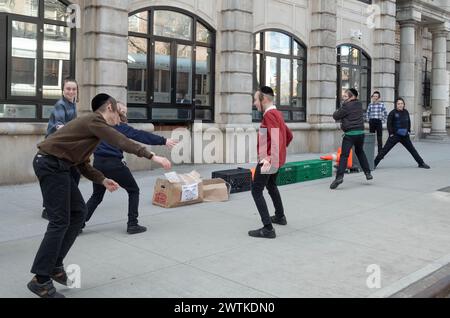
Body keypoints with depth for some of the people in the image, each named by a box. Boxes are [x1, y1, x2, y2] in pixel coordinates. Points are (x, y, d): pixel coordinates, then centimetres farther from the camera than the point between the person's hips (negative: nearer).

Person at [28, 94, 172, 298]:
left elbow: (82, 164, 18)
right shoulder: (94, 121, -11)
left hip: (56, 166, 10)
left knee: (78, 212, 10)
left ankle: (54, 265, 17)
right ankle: (41, 280, 0)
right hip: (51, 164, -10)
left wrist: (103, 180, 9)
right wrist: (152, 157, -22)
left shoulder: (92, 124, 19)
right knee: (60, 222, -8)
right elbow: (122, 143, -22)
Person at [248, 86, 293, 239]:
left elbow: (276, 137, -30)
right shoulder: (277, 113, 12)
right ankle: (280, 216, 42)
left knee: (256, 191, -9)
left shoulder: (269, 114, -18)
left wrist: (269, 160, -34)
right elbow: (289, 135, 21)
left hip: (268, 161, -10)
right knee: (271, 186, 27)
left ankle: (268, 229, -12)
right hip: (277, 159, 10)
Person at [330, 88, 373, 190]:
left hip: (350, 134, -7)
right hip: (360, 132, 7)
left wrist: (338, 111, 14)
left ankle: (339, 177, -25)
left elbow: (336, 116, -4)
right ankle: (367, 173, 29)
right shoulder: (359, 104, 11)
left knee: (344, 155, -12)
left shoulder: (346, 106, -10)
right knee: (360, 152, 26)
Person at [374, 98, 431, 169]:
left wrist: (408, 131, 11)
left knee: (412, 150, 11)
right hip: (395, 135, -4)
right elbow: (389, 124, -7)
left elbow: (408, 122, 18)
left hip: (405, 136, 4)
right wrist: (391, 133, -11)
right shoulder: (393, 113, -9)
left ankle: (421, 163, 22)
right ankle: (374, 163, -4)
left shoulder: (406, 112, 5)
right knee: (385, 149, -6)